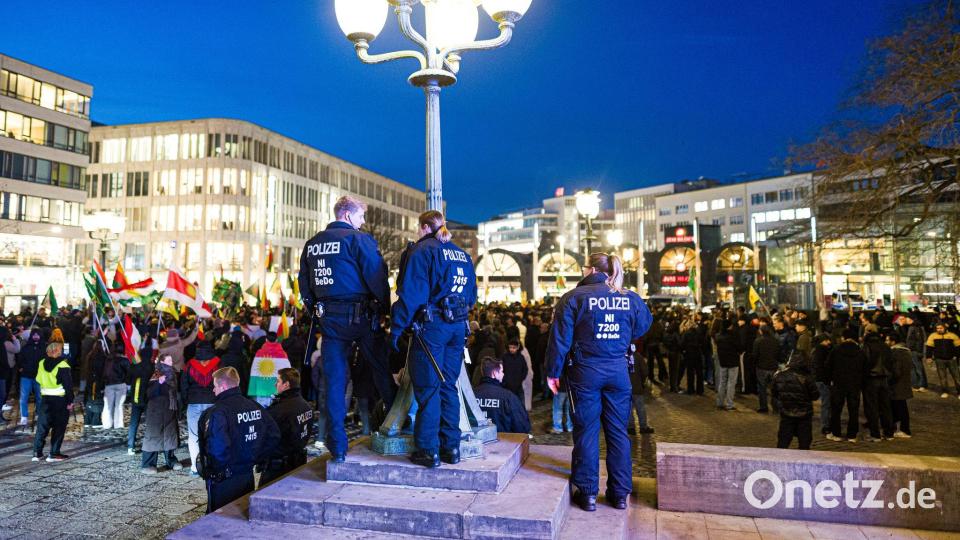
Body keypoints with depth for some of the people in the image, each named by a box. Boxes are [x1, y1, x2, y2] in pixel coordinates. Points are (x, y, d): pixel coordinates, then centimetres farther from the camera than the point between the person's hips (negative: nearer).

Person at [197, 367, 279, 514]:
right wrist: (255, 459, 7)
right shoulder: (255, 407, 2)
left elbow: (217, 448, -31)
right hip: (248, 476, 6)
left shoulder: (217, 412, -19)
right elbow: (274, 435, 4)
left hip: (223, 481, -6)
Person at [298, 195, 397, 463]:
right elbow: (377, 278, -12)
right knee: (382, 369, 12)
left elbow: (304, 283, 18)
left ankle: (337, 447, 10)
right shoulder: (358, 239, -8)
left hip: (327, 318, 5)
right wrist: (385, 308, 0)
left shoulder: (312, 244, 12)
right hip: (359, 317, -5)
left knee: (334, 381, 7)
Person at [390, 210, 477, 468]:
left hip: (432, 325, -6)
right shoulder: (462, 254, 16)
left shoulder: (421, 250, -5)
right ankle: (451, 447, 16)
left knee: (427, 387, 0)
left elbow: (410, 292, -13)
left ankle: (429, 451, 4)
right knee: (448, 386, 13)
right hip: (458, 326, 7)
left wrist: (396, 328, -10)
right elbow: (472, 295, 19)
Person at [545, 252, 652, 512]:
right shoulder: (631, 298, 2)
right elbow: (642, 327, 17)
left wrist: (553, 372, 0)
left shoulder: (574, 297, -8)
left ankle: (588, 493, 13)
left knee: (587, 431, 7)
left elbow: (560, 338, -8)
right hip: (618, 371, 3)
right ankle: (620, 493, 20)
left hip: (585, 371, -3)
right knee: (618, 431, 12)